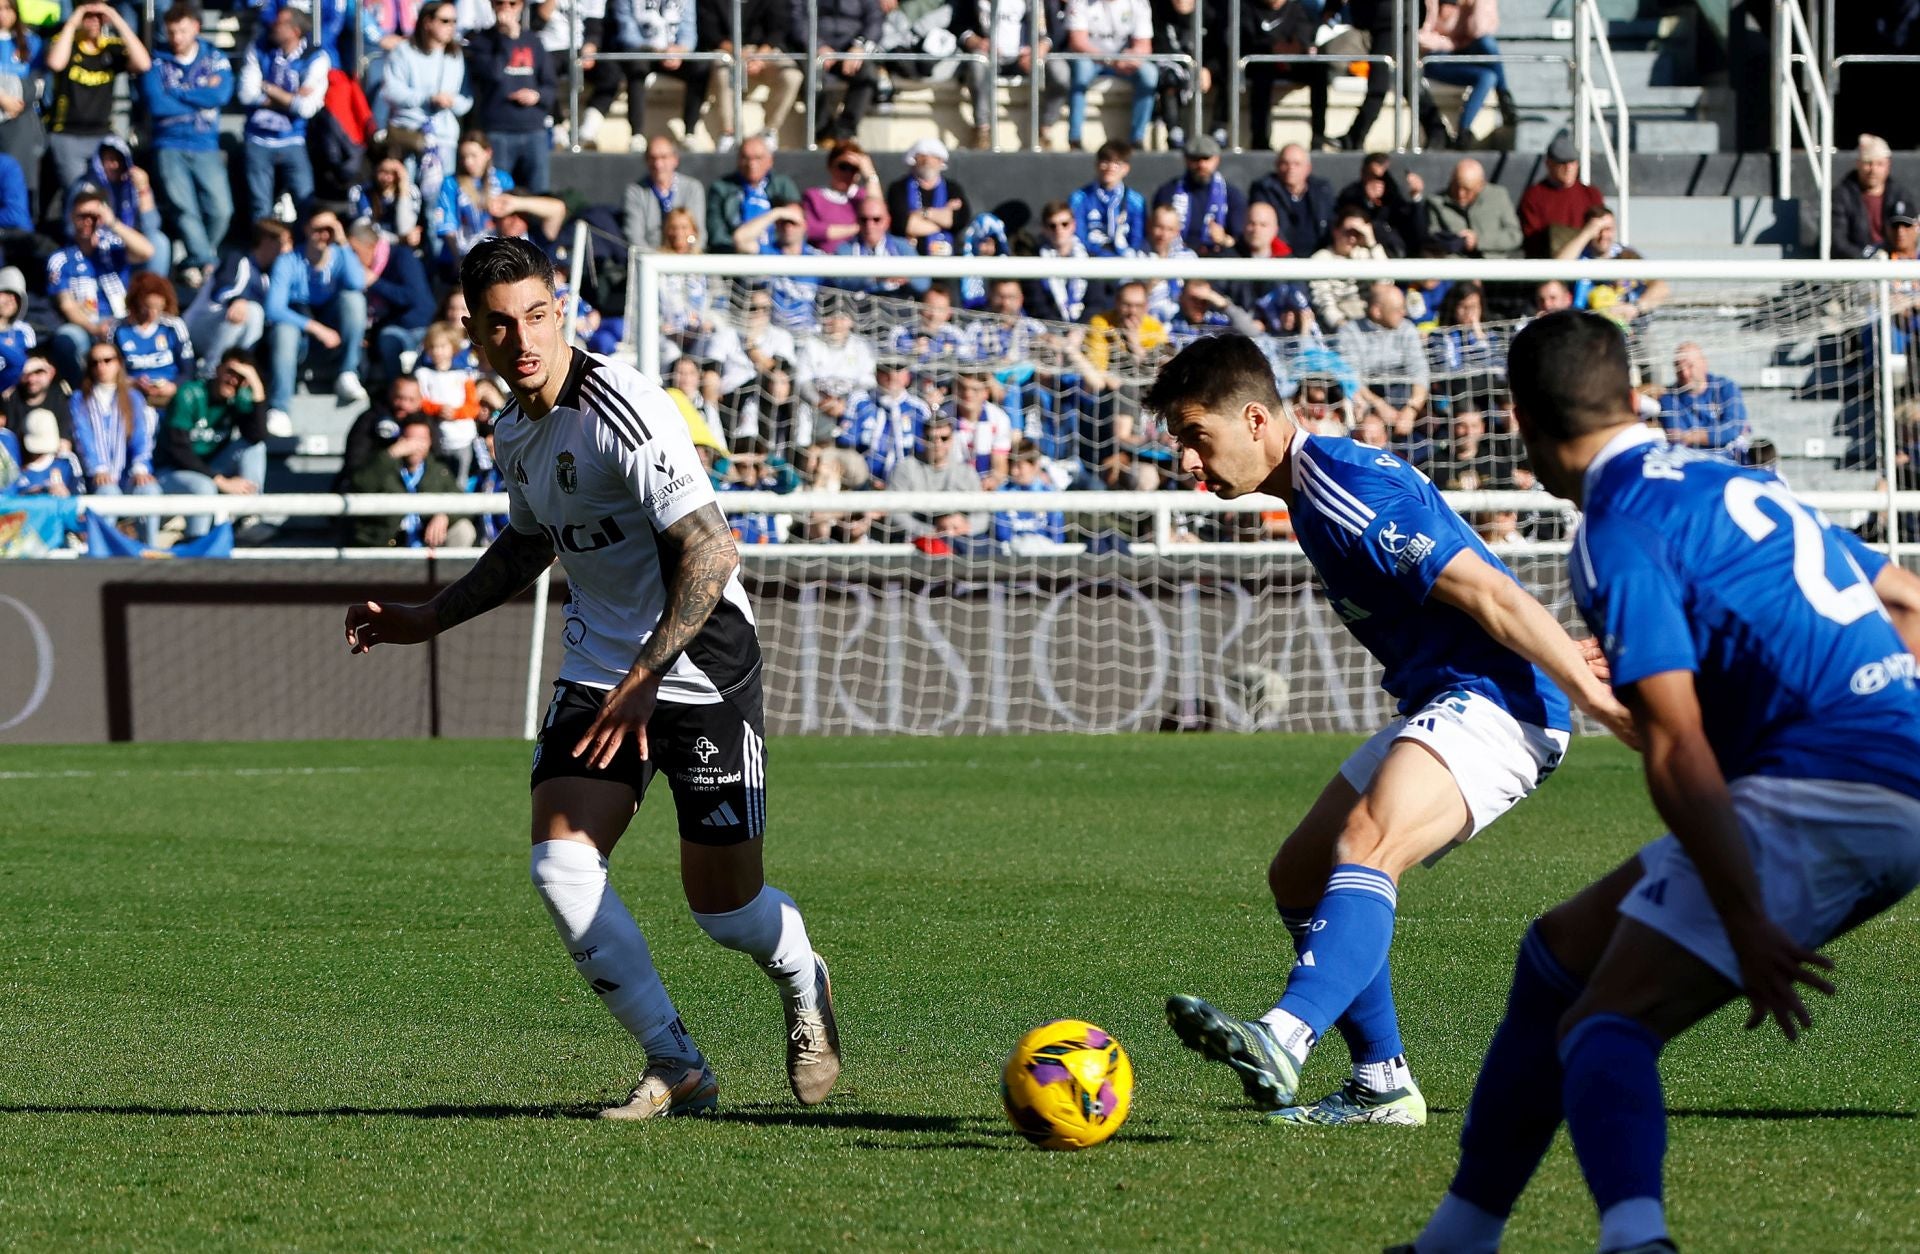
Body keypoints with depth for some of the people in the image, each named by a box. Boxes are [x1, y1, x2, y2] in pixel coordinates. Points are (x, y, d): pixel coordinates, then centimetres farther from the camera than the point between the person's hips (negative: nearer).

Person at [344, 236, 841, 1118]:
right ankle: (676, 1067, -2)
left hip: (701, 663, -7)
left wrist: (645, 679, -33)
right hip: (597, 667, 7)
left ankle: (803, 981, 36)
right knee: (561, 863, -13)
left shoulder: (621, 411, -22)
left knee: (723, 904, -1)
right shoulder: (514, 432, 4)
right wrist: (427, 621, 22)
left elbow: (710, 552, -28)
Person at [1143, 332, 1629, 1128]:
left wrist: (1593, 695, -24)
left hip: (1494, 705, -11)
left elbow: (1485, 592, -22)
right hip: (1439, 708, 11)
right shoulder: (1311, 490, 15)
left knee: (1367, 842, -34)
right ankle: (1382, 1086, 18)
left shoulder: (1346, 489, -18)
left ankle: (1285, 1039, -54)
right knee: (1299, 880, 15)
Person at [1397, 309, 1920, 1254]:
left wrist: (1746, 925, -18)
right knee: (1561, 954, 18)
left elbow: (1677, 748, -15)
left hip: (1823, 801, -9)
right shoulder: (1733, 482, 20)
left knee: (1606, 1023, -17)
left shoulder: (1618, 530, -9)